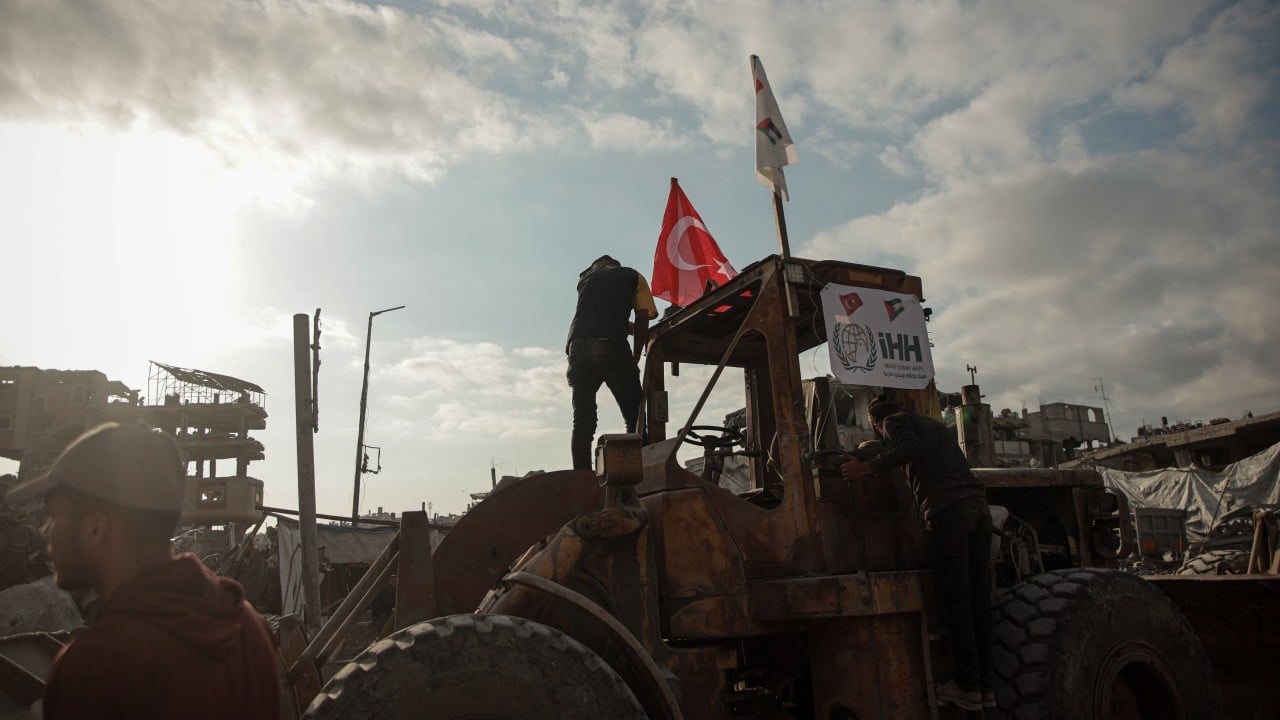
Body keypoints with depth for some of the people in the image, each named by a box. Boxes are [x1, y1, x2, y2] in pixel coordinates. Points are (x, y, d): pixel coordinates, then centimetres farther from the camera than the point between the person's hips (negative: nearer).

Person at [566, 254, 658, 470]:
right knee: (634, 417, 2)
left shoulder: (585, 278, 28)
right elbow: (643, 320, 8)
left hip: (578, 345, 3)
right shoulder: (633, 277, 20)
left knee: (583, 421, 2)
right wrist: (635, 358, 10)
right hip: (611, 346, -3)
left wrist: (629, 328, 40)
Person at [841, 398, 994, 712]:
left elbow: (911, 449, -12)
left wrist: (867, 467, -14)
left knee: (955, 598, -3)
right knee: (979, 596, 8)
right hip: (977, 504, 8)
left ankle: (967, 686, 0)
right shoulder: (932, 424, 31)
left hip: (948, 510, -7)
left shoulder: (895, 422, 8)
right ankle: (985, 685, 13)